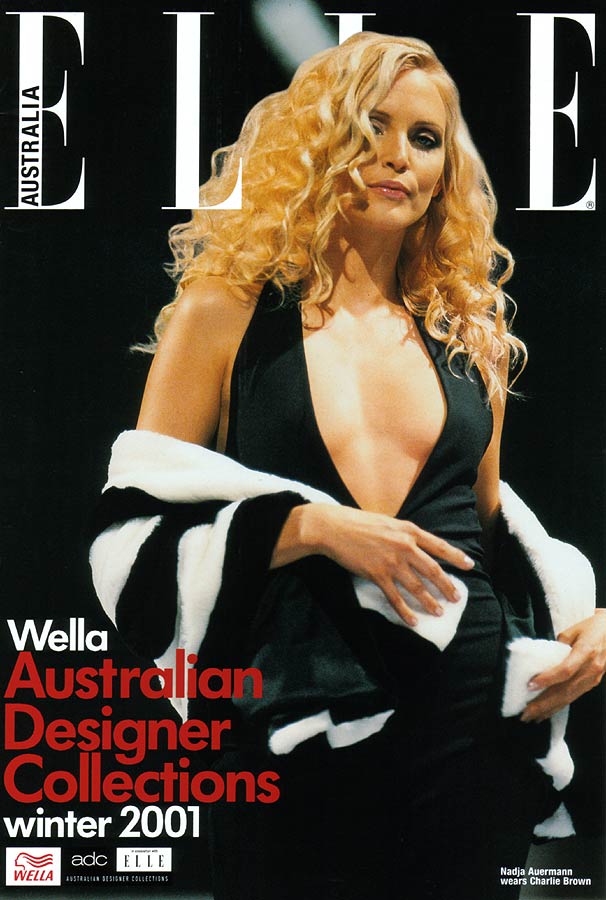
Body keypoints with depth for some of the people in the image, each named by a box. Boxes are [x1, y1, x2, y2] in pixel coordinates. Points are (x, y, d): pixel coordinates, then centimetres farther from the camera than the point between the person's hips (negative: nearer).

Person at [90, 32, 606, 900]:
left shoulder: (469, 334, 10)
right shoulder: (227, 316, -2)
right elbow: (138, 527, -5)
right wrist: (311, 525, -17)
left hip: (475, 724, 4)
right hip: (294, 736, -3)